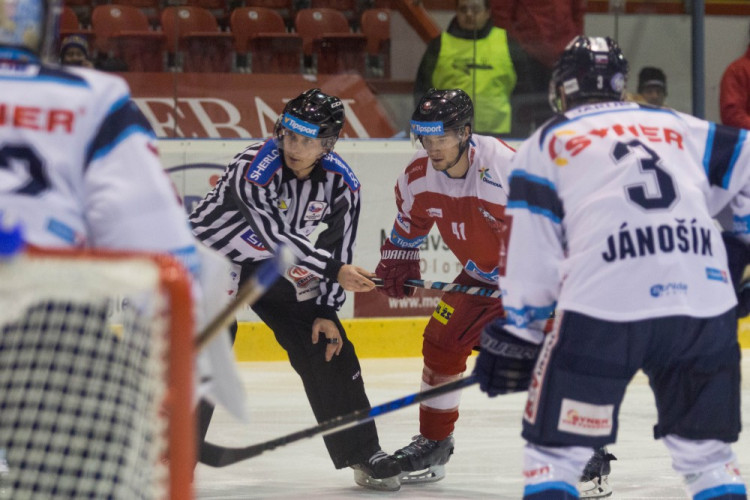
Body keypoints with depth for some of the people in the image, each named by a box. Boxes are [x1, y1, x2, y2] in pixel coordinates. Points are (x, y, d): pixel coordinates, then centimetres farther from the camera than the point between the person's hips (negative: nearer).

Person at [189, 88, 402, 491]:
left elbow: (337, 248, -5)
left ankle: (363, 456, 14)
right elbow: (275, 235, -33)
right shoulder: (254, 167, -30)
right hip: (212, 256, -5)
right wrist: (334, 271, -34)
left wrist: (326, 311, -9)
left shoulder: (342, 184, -13)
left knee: (329, 348, 2)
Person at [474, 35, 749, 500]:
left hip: (604, 306, -3)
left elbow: (534, 255, 11)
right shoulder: (681, 128, 25)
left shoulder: (547, 144, 17)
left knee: (556, 448, 9)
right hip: (704, 304, 3)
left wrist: (516, 332, 17)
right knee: (707, 451, 17)